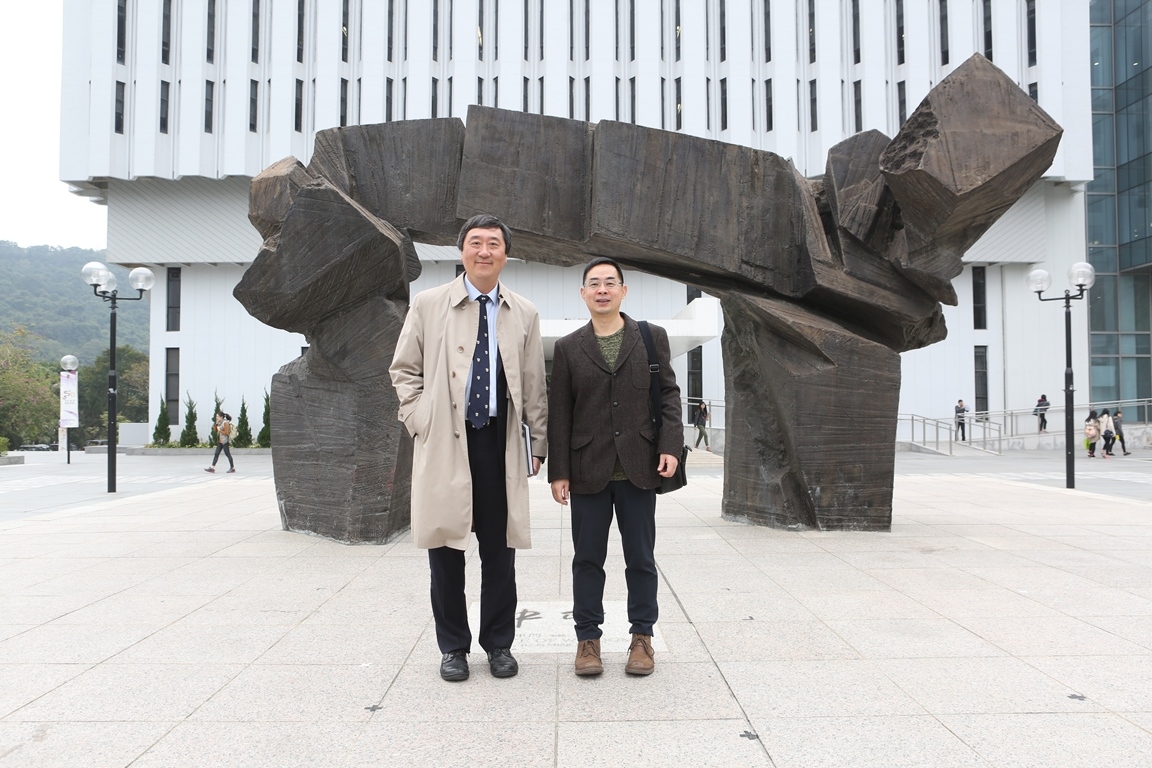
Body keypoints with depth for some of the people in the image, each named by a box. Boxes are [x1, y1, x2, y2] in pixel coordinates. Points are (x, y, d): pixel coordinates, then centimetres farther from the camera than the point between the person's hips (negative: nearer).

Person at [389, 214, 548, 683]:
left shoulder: (524, 314, 9)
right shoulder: (428, 305, 4)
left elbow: (534, 384, 11)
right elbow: (403, 370, 9)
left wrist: (539, 441, 8)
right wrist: (421, 421, -2)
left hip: (500, 441, 1)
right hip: (445, 442, -1)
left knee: (499, 548, 6)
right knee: (445, 546, 5)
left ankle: (499, 644, 22)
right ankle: (453, 647, 21)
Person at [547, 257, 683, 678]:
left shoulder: (652, 338, 7)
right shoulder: (568, 348, 7)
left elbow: (668, 394, 6)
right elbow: (558, 414, 5)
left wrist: (670, 446, -7)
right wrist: (558, 471, 0)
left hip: (639, 469, 0)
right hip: (588, 470, 0)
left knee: (641, 558, 8)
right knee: (587, 559, 7)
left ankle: (642, 637, 20)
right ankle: (588, 637, 19)